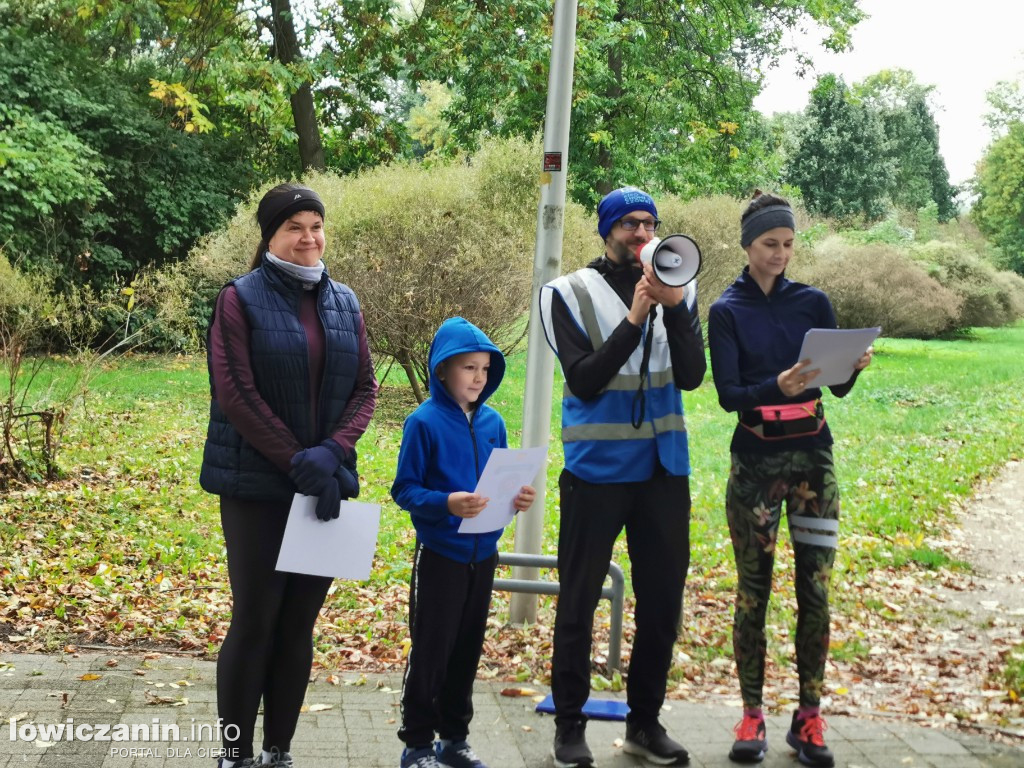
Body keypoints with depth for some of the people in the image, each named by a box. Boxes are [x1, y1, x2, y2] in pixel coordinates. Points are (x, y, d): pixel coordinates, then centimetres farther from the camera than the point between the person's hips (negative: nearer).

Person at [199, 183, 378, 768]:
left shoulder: (345, 303, 10)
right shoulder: (241, 299, -4)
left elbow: (365, 388, 5)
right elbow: (235, 393, -11)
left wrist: (331, 453, -11)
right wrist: (296, 462, -14)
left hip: (325, 481, 4)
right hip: (257, 487, -4)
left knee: (299, 624, 8)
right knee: (255, 621, -1)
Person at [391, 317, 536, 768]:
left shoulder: (493, 422, 4)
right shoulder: (424, 422, -12)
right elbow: (405, 490, -12)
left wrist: (516, 498, -10)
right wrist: (446, 503, -28)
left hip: (483, 555, 5)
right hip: (440, 555, -5)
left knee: (467, 651, 14)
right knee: (430, 651, 1)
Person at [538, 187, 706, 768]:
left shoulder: (679, 291, 5)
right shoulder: (573, 292, -3)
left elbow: (692, 376, -6)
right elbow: (584, 380, -13)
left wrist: (674, 308, -20)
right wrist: (634, 318, -21)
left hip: (664, 467, 3)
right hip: (597, 468, -3)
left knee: (663, 599, 9)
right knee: (579, 599, 4)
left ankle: (646, 720, 24)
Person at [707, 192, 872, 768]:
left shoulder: (813, 302, 5)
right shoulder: (726, 312, -1)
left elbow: (839, 386, 1)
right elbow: (728, 394, -11)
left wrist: (854, 366, -21)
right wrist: (777, 386, -29)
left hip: (813, 456, 2)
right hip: (755, 460, -2)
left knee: (816, 590, 0)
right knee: (753, 591, 1)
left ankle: (809, 719, 10)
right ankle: (753, 716, 11)